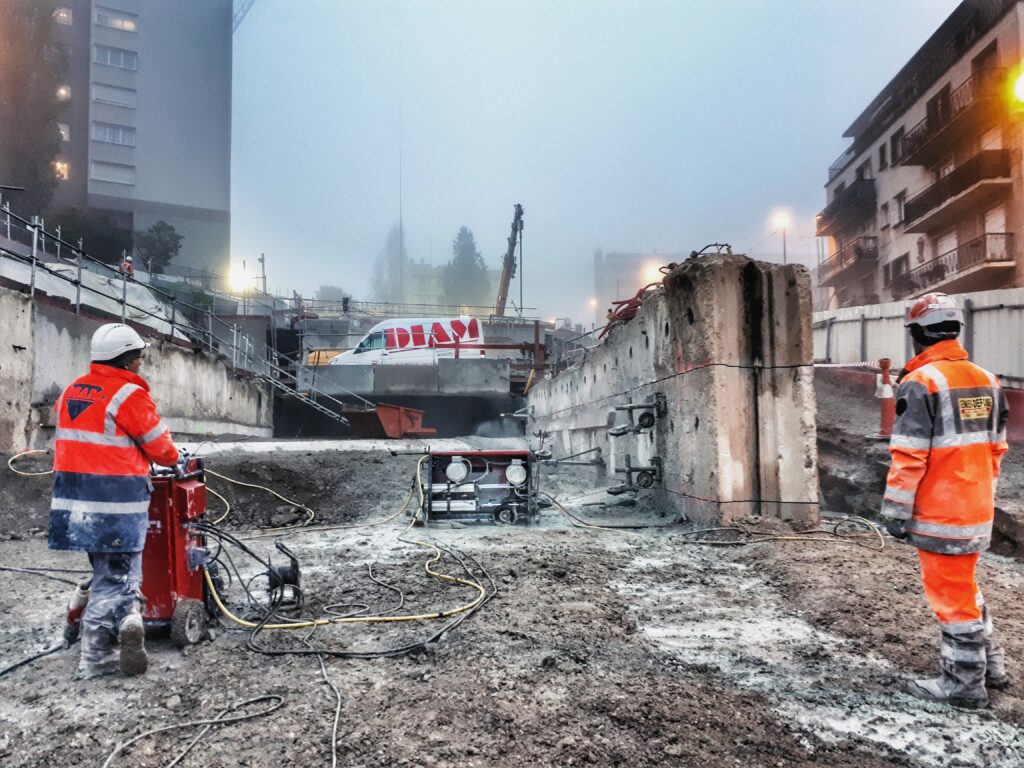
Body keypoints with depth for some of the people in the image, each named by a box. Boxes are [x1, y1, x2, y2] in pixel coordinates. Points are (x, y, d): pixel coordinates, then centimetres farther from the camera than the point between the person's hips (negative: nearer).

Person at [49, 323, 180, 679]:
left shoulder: (71, 391, 10)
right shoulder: (130, 395, -12)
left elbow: (73, 437, 17)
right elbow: (160, 448, -5)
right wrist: (174, 458, 16)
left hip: (74, 496, 7)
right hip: (118, 501, -7)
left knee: (108, 571, 15)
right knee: (115, 576, 5)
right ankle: (94, 659, 3)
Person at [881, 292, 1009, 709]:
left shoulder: (921, 383, -17)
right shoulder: (986, 381, 7)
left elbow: (908, 456, -19)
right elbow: (996, 448, 14)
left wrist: (896, 511, -13)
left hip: (939, 513, -8)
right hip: (978, 510, 8)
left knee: (951, 594, 4)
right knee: (964, 585, 23)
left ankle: (965, 682, 16)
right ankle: (990, 664, 34)